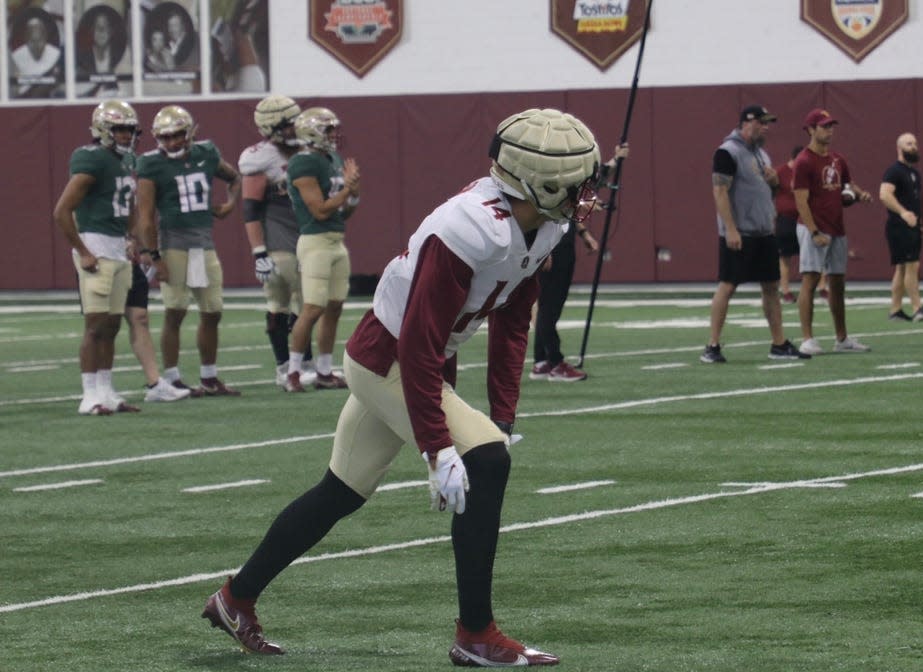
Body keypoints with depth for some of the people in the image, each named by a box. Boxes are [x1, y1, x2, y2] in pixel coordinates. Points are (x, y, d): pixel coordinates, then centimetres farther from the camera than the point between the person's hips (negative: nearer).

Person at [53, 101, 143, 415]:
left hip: (119, 248, 9)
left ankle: (106, 392, 15)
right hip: (96, 245, -9)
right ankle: (90, 397, -6)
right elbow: (62, 211, -17)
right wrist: (83, 253, -16)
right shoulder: (93, 160, -14)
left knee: (112, 325, 10)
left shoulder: (125, 161, 13)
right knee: (96, 324, -8)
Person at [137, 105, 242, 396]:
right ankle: (172, 380, -1)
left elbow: (234, 179, 28)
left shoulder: (206, 154, 8)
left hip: (205, 243, 6)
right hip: (174, 242, -5)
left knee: (212, 312, 8)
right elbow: (146, 216, -9)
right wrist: (155, 257, -13)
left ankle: (210, 379, 19)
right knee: (175, 312, -6)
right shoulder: (152, 165, -8)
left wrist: (230, 203, 8)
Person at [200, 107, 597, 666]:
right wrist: (437, 449, -30)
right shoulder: (470, 232, -32)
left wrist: (503, 417, 4)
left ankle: (236, 599, 34)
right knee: (485, 463, -18)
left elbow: (511, 326, 8)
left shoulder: (542, 228, -5)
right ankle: (476, 636, -11)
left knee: (341, 494, 18)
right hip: (387, 363, -9)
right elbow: (421, 348, -31)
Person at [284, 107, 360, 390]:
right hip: (315, 242, -9)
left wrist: (353, 195, -1)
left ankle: (324, 372, 16)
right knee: (313, 309, -11)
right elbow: (321, 210, -17)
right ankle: (293, 372, -3)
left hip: (337, 241, 9)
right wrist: (347, 188, -9)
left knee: (334, 308, 10)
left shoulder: (335, 160, 14)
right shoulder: (305, 164, -14)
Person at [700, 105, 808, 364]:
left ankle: (779, 345, 14)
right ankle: (713, 347, -2)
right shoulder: (728, 152, -12)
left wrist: (774, 179, 2)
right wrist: (730, 230, -23)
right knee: (727, 285, -6)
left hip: (764, 233, 8)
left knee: (771, 287, 9)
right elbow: (720, 192, -17)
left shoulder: (760, 153, 15)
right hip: (738, 235, -8)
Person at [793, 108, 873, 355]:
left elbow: (848, 184, 28)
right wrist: (814, 233, -22)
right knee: (810, 280, -12)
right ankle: (807, 340, -14)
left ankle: (842, 339, 19)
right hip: (814, 229, -8)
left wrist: (860, 193, 3)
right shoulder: (804, 161, -10)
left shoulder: (837, 159, 14)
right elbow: (801, 201, -15)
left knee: (837, 283, 12)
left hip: (837, 230, 8)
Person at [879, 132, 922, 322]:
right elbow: (884, 194, -26)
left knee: (902, 268, 10)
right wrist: (903, 212, -37)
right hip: (899, 226, -9)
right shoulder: (894, 171, -12)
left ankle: (895, 310, 14)